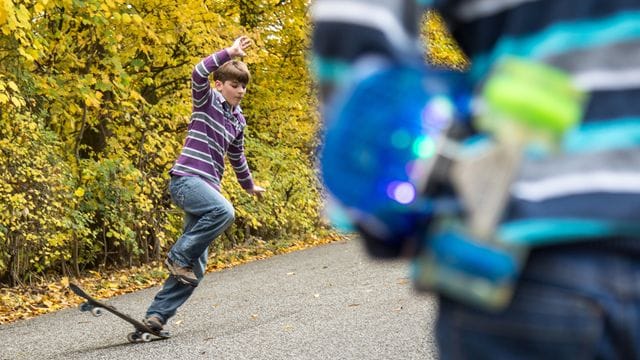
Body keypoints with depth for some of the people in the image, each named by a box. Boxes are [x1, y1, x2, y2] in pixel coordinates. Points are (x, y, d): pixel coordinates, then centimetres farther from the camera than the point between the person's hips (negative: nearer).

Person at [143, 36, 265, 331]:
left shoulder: (237, 120, 20)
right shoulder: (207, 101, 1)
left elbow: (236, 157, 36)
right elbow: (199, 73, -21)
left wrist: (250, 186, 47)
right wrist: (230, 53, -22)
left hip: (206, 187, 7)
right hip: (186, 178, -7)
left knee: (195, 269, -1)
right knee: (224, 211, -37)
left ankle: (157, 315, 4)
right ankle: (179, 256, -19)